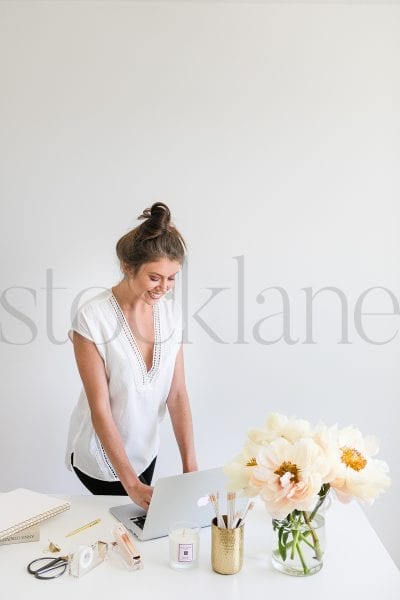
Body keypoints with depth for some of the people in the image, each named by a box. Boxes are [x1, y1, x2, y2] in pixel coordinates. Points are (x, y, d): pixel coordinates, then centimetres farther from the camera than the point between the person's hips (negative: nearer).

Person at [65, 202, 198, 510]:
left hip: (145, 448, 5)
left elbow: (177, 394, -9)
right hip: (102, 455, -5)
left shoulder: (171, 311, -9)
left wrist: (190, 465, -14)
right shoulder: (92, 318, -25)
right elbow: (100, 409, -23)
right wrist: (132, 483, -25)